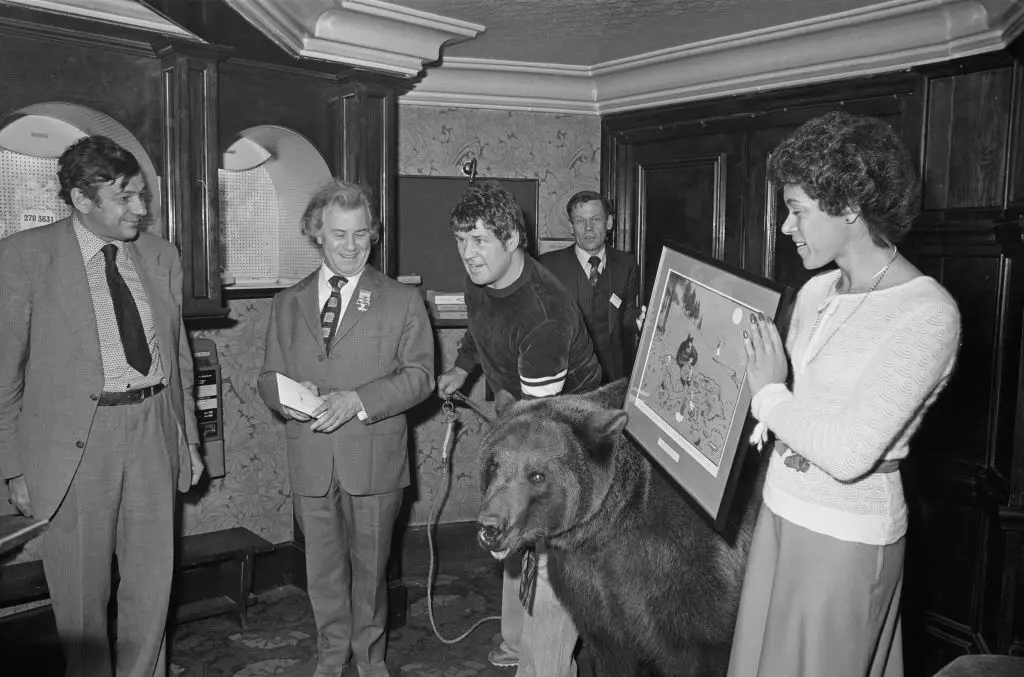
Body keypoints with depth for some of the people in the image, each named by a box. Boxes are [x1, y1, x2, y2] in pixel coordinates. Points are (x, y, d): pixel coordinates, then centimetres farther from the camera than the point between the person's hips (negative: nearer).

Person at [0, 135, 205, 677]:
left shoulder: (160, 255, 6)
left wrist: (189, 438, 12)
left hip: (154, 430, 4)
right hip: (75, 442, -4)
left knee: (153, 581, 14)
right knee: (81, 591, 10)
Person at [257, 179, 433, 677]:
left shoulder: (403, 301, 1)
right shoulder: (288, 303, 11)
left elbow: (420, 374, -5)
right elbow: (269, 377, 11)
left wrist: (357, 400, -18)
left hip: (374, 457, -2)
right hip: (310, 460, 2)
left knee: (370, 563, 11)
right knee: (322, 565, 14)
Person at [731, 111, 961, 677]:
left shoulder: (927, 314, -20)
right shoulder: (816, 291, 3)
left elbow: (848, 454, -26)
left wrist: (770, 394, -15)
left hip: (845, 536, -7)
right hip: (783, 507, 7)